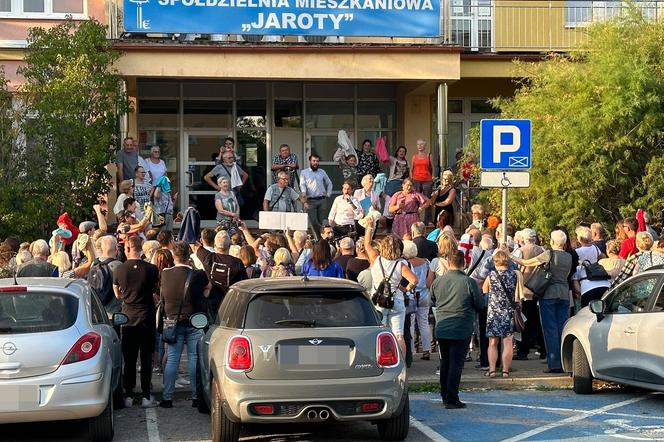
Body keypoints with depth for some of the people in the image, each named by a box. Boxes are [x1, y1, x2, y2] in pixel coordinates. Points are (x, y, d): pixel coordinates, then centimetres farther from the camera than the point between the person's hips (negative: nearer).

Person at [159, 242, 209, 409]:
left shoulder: (165, 274, -5)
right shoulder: (198, 275, -11)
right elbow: (207, 289, 7)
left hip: (173, 320, 1)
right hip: (195, 321, -1)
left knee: (172, 359, 5)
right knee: (194, 358, 4)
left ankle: (167, 397, 4)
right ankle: (196, 397, 7)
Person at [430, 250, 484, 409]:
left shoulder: (437, 281, -2)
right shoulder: (468, 282, -13)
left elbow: (432, 302, 12)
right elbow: (480, 304, -4)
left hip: (441, 329, 4)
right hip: (462, 329, -4)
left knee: (445, 362, 17)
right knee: (456, 363, -1)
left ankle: (445, 396, 25)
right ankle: (451, 399, -5)